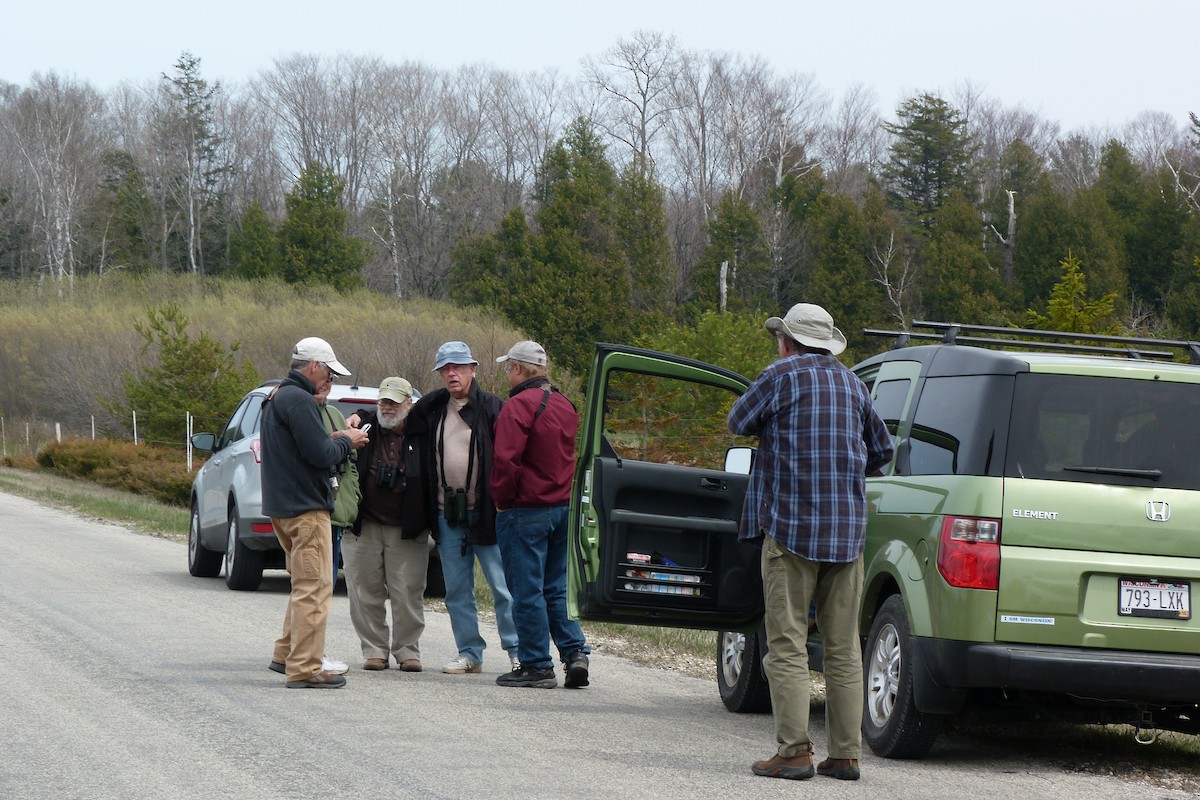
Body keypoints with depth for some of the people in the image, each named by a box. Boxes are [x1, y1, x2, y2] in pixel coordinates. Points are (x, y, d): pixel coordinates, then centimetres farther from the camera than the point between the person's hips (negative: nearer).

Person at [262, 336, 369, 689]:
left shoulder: (276, 397, 17)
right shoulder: (298, 400, -16)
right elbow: (320, 454, -21)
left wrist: (334, 439, 11)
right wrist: (346, 442, -3)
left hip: (282, 507, 11)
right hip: (305, 508, -11)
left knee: (305, 585, 21)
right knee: (314, 588, -8)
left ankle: (286, 655, 26)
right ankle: (304, 668, -9)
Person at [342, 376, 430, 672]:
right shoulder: (367, 425, 3)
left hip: (406, 531, -1)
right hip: (364, 527, 1)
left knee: (407, 592, 0)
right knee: (366, 591, 4)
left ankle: (407, 649, 12)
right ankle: (374, 649, 14)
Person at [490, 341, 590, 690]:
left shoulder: (518, 406, -13)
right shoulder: (564, 405, 12)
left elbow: (506, 461, -19)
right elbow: (574, 457, 14)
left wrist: (501, 500, -6)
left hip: (526, 511, -8)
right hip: (564, 507, 8)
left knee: (527, 591, -2)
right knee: (557, 588, 14)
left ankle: (536, 666, -1)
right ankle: (575, 652, 2)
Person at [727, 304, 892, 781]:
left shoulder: (781, 376, -5)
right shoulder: (852, 384, 13)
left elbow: (739, 423, 8)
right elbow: (881, 450, 22)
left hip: (791, 526, -5)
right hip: (848, 533, 5)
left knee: (788, 644, -3)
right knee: (843, 647, 6)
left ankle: (794, 751, -9)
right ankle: (846, 754, 5)